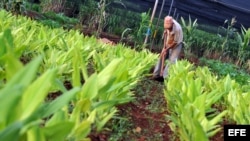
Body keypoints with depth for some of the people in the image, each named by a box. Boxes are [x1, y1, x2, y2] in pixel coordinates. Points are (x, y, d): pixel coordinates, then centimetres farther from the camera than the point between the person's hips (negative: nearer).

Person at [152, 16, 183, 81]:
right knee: (162, 57, 5)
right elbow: (165, 35, -2)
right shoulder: (167, 25, -19)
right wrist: (164, 47, -6)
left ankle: (165, 77, -13)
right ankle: (157, 74, 12)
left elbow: (175, 42, -25)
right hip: (168, 44, 6)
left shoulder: (177, 28, -35)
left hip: (176, 45, -6)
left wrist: (166, 49, -17)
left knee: (172, 60, -14)